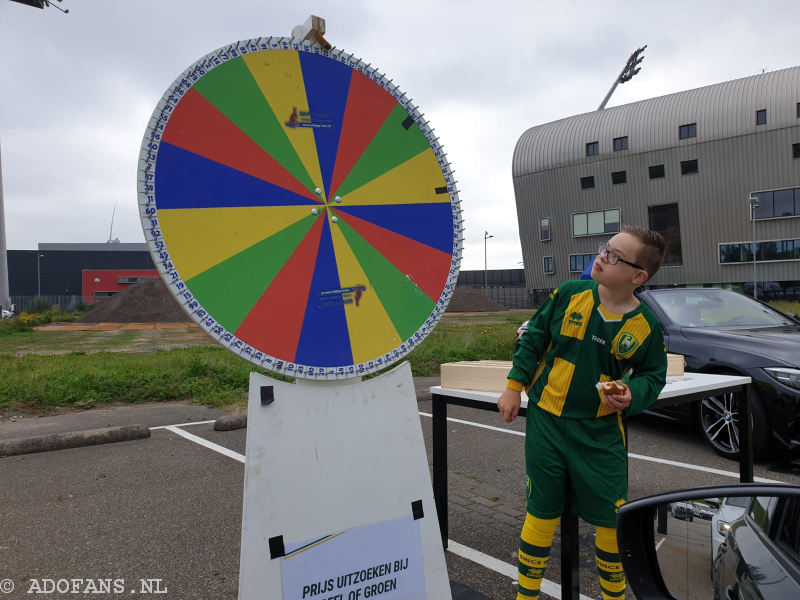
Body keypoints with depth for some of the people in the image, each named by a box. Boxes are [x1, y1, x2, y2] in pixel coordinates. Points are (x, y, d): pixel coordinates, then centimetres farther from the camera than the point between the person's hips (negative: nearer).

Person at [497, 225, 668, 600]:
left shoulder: (646, 325, -8)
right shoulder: (570, 294, -8)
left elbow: (653, 374, 8)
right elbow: (534, 337, 3)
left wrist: (632, 396, -13)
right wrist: (515, 386, 3)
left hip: (600, 432, 1)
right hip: (546, 422, 0)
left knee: (611, 519, 8)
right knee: (542, 512, 10)